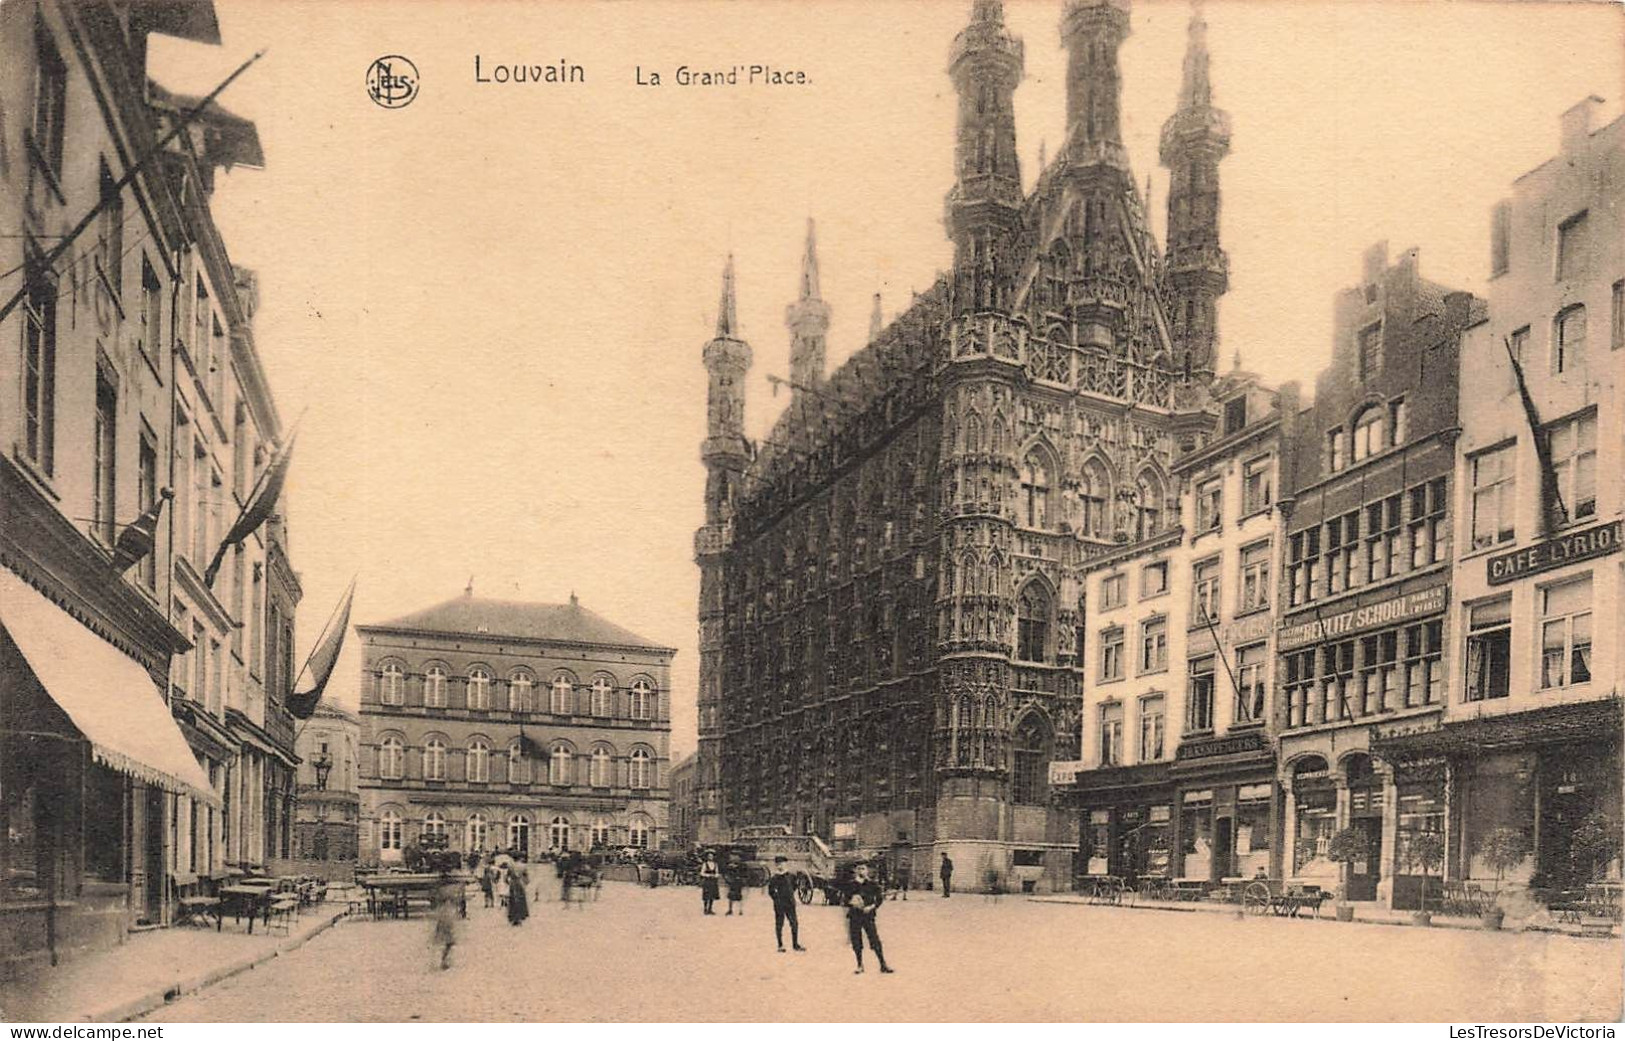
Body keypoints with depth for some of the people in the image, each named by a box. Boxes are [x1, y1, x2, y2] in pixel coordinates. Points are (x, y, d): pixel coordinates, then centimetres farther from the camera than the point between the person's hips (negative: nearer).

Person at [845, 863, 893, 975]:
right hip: (854, 916, 1)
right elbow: (846, 900, 11)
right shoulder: (851, 885, 6)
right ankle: (860, 965, 17)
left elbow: (879, 898, 6)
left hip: (868, 915, -1)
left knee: (875, 939, -8)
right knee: (856, 941, 4)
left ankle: (883, 965, -3)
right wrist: (851, 902, -10)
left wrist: (871, 907, -9)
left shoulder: (871, 884, 4)